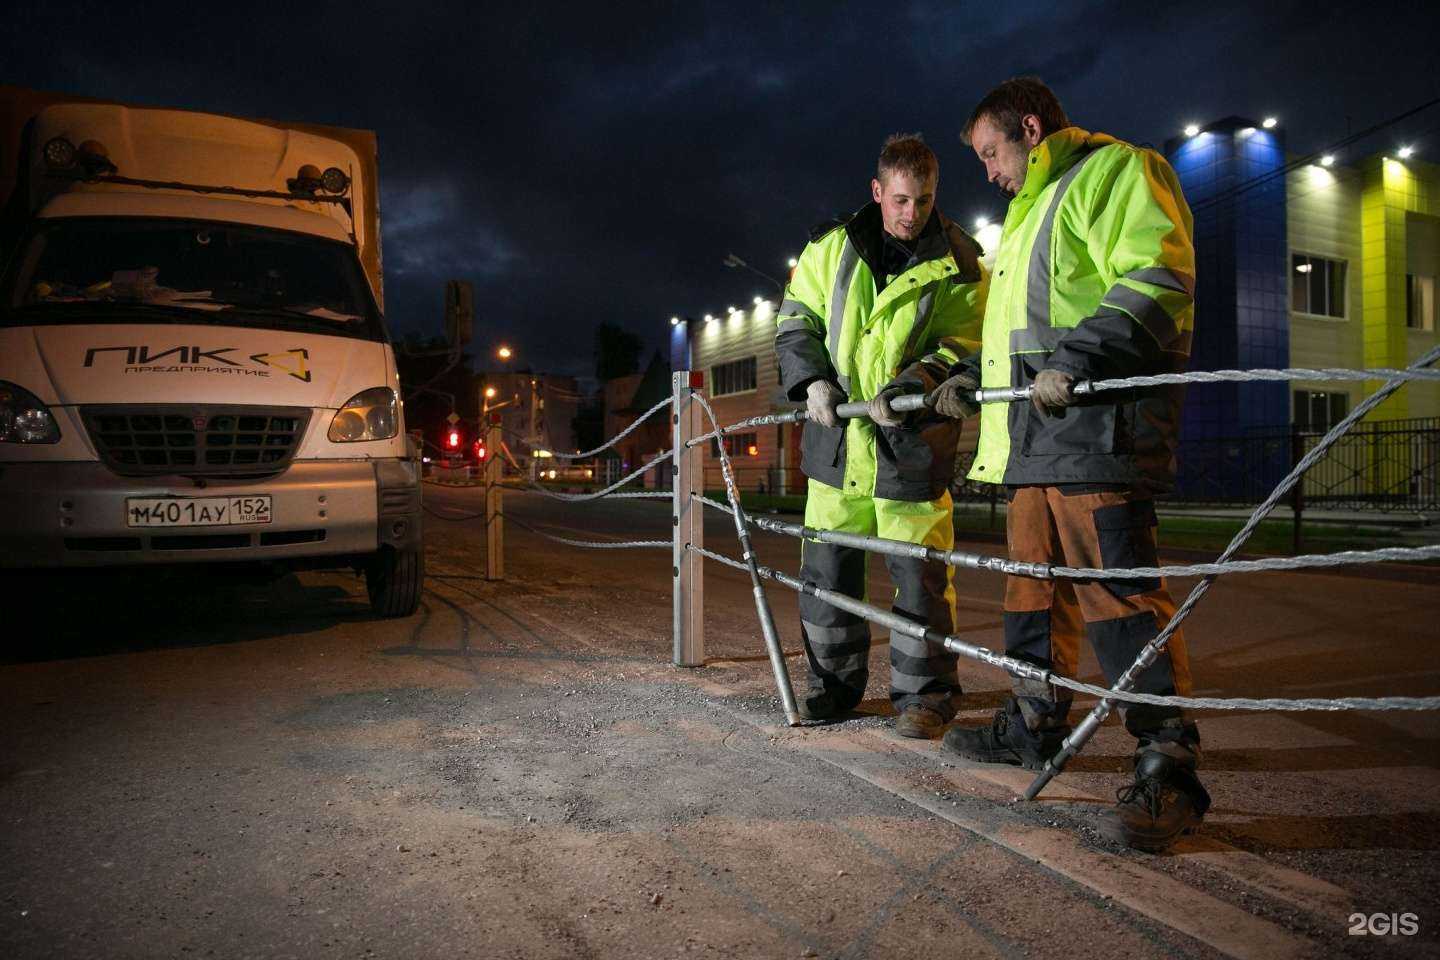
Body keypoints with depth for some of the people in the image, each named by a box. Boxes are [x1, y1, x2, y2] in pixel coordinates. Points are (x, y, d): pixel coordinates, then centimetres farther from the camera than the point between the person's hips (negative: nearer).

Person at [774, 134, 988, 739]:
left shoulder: (958, 263, 1)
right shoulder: (832, 247, 7)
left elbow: (963, 346, -3)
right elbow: (794, 320, 12)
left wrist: (909, 386, -20)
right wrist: (813, 378, -5)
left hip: (912, 441, -3)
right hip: (835, 437, 3)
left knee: (919, 574, -1)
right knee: (825, 567, 8)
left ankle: (924, 694, 16)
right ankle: (835, 683, 25)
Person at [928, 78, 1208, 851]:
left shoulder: (1117, 170, 1)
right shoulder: (1033, 209, 31)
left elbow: (1157, 281, -14)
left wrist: (1080, 358, -25)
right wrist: (973, 375, 24)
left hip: (1097, 430, -10)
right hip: (1035, 436, 10)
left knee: (1116, 590, -13)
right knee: (1034, 581, 14)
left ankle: (1168, 767, -7)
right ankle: (1035, 725, 27)